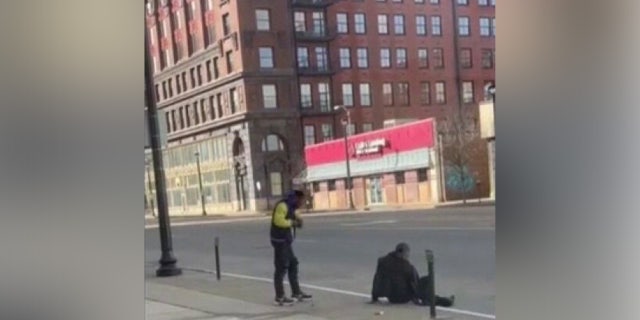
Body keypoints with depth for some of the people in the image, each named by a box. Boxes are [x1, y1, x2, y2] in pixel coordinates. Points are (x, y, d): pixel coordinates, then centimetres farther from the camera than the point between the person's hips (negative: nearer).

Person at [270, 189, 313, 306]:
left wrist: (297, 219, 1)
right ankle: (280, 297, -1)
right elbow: (278, 221, -27)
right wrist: (292, 222, -14)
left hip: (286, 241, 10)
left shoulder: (290, 207, 15)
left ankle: (296, 292, 25)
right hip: (280, 241, -10)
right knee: (281, 268, -6)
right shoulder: (282, 205, -16)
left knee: (293, 264, 15)